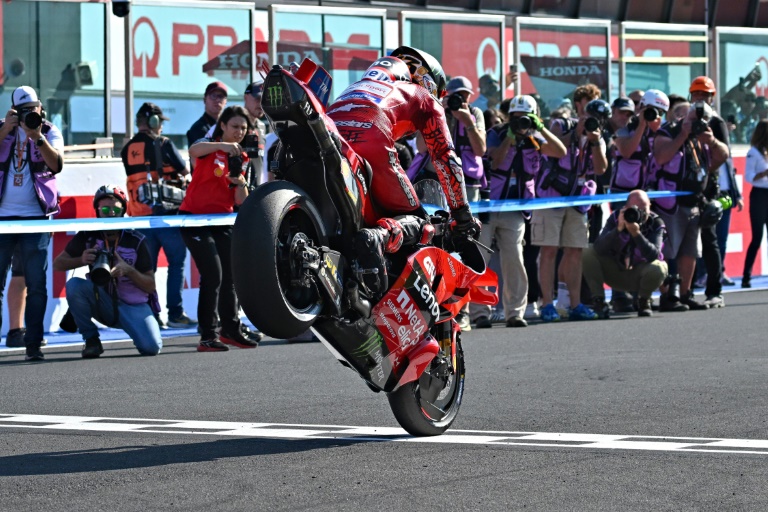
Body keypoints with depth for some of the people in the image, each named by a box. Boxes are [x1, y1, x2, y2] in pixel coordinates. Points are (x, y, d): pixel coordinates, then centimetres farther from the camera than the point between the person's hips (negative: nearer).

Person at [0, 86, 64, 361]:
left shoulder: (50, 132, 5)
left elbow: (56, 164, -12)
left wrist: (37, 137, -22)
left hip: (35, 216, -1)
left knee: (36, 284, -2)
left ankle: (33, 343, 0)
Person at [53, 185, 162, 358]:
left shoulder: (135, 241, -8)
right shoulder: (87, 236, -4)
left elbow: (150, 286, -6)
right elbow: (58, 264, -2)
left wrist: (128, 270, -25)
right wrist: (81, 260, -21)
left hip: (133, 306, -2)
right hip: (102, 303, 2)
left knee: (152, 347, -25)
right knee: (74, 284, -27)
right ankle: (91, 339, -11)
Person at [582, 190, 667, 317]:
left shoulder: (656, 223, -16)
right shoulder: (615, 218, -13)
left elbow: (653, 255, -32)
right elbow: (599, 248, -26)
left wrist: (636, 233, -45)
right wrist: (619, 229, -39)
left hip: (639, 275, -1)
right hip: (615, 272, 1)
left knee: (657, 269, -35)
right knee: (587, 253, -22)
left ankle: (643, 301, -1)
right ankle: (598, 300, -12)